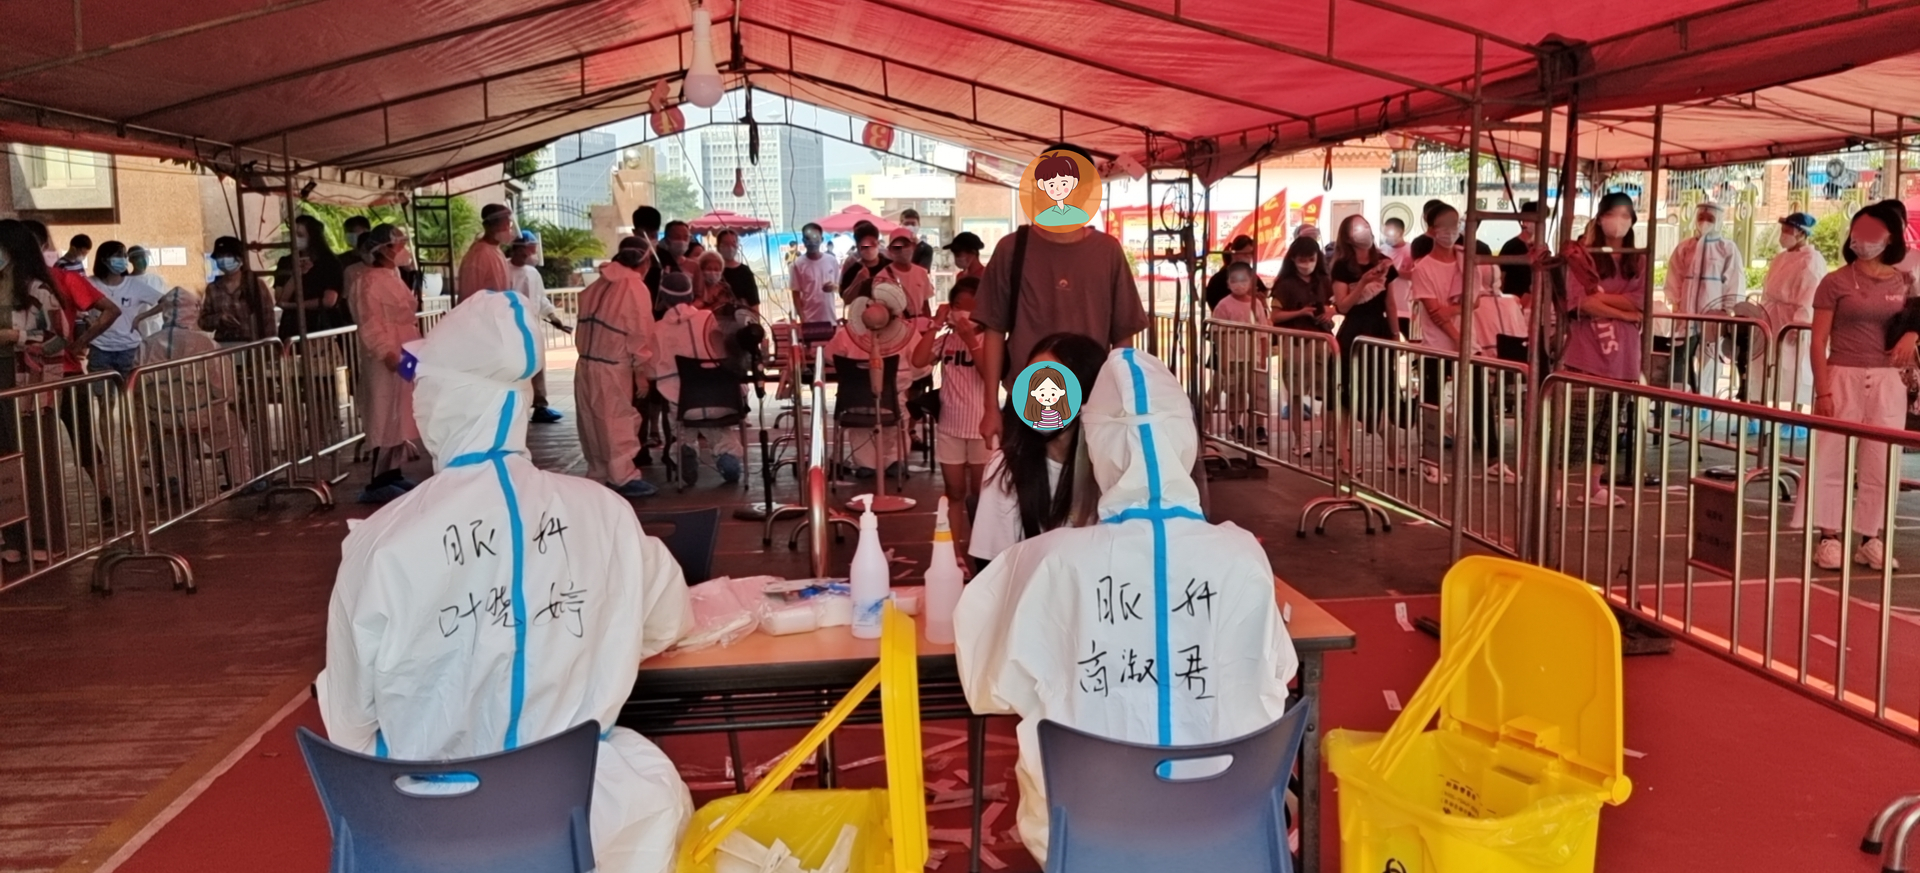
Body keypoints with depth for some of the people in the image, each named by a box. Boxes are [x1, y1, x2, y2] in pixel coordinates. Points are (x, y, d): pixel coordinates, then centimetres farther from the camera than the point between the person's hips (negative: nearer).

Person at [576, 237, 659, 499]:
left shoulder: (597, 285, 13)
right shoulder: (636, 288, -9)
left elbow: (585, 324, 13)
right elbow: (640, 333, -10)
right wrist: (641, 371, -5)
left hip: (586, 363, 7)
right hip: (612, 367, -7)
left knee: (593, 423, 12)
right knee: (619, 422, -1)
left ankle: (597, 474, 19)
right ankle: (623, 477, 0)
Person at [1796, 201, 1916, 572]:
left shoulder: (1905, 283, 7)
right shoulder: (1836, 282, -4)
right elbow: (1819, 341, -6)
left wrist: (1912, 334, -6)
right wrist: (1822, 391, -14)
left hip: (1888, 381, 3)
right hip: (1843, 377, -3)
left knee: (1881, 464, 6)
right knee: (1831, 460, -3)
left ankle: (1871, 539, 15)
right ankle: (1830, 538, 4)